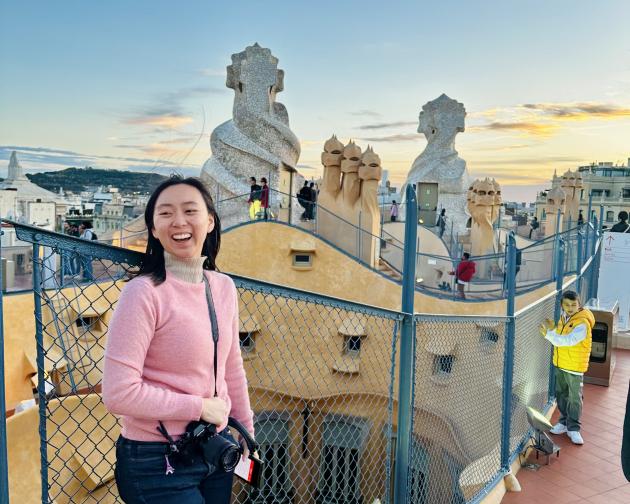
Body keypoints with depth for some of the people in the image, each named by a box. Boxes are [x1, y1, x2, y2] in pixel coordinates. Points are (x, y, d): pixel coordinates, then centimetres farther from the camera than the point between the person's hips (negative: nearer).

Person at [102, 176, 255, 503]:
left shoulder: (224, 287, 0)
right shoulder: (145, 292, -19)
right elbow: (119, 394, -22)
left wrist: (246, 431, 15)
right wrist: (200, 407, -15)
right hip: (157, 462, -6)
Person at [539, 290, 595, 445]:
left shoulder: (582, 323, -23)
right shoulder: (564, 317, 2)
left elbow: (568, 341, -35)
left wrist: (548, 333, -42)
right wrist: (553, 328, -9)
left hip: (575, 367, -7)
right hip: (560, 364, 7)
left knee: (575, 399, 3)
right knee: (561, 394, 17)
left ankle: (573, 429, 14)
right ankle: (564, 422, 32)